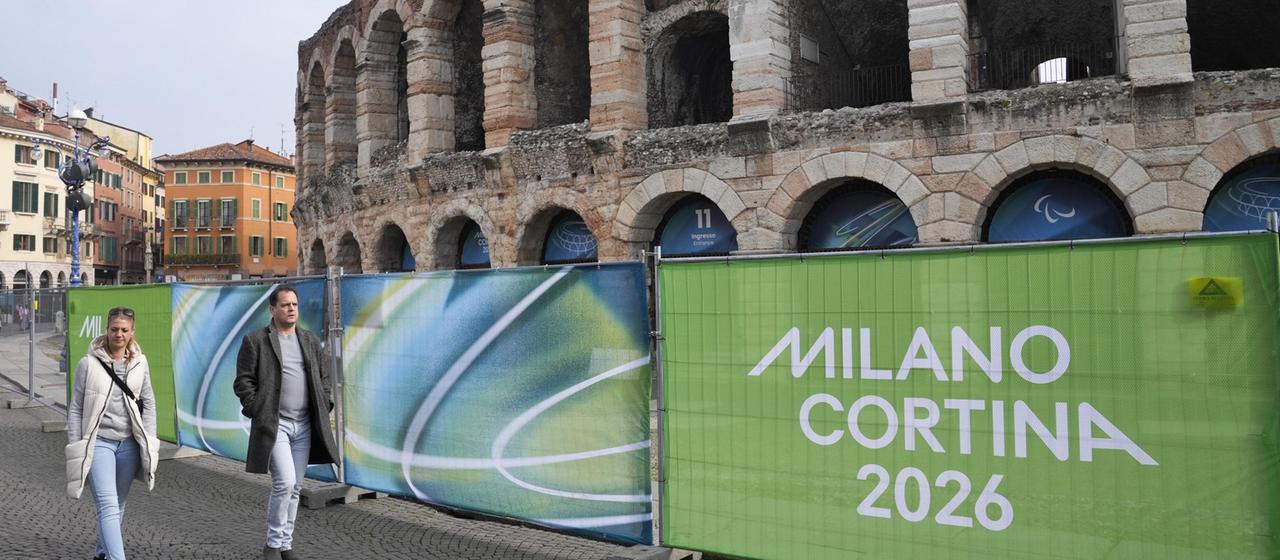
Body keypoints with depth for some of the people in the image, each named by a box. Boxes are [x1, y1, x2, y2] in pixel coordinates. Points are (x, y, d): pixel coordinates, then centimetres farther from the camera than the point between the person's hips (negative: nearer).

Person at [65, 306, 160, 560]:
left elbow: (149, 403, 9)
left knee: (118, 504, 14)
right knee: (108, 506, -13)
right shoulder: (88, 364, -4)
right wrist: (75, 448, -2)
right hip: (98, 442, -3)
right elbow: (75, 408, 1)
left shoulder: (140, 363, 4)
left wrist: (148, 443, 4)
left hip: (129, 443, 3)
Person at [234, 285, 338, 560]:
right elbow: (243, 381, -4)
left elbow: (324, 379, 17)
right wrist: (257, 412, -11)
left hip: (304, 425, 5)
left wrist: (324, 407, 5)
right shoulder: (255, 341, -2)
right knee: (285, 482, -14)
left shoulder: (311, 341, 13)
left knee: (295, 487, 10)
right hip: (273, 424, -5)